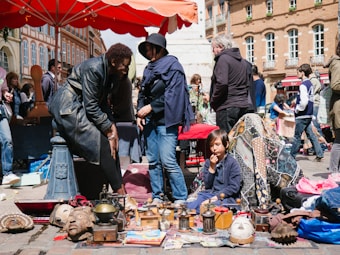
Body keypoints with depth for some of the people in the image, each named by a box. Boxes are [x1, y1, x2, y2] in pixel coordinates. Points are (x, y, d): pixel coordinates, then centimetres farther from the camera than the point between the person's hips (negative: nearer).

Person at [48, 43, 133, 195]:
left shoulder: (113, 74, 3)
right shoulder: (93, 69, -23)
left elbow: (103, 102, 8)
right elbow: (91, 106, -23)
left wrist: (112, 126, -5)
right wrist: (109, 129, -16)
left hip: (80, 108, 9)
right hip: (68, 107, -9)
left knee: (112, 142, -1)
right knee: (102, 146, -16)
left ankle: (120, 188, 1)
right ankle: (119, 190, -9)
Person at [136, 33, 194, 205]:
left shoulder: (172, 66, -4)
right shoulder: (149, 68, 18)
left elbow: (172, 95, -13)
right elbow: (142, 92, 19)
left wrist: (151, 107, -15)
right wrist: (140, 112, 3)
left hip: (166, 120, -7)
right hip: (150, 120, 7)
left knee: (168, 161, -12)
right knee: (152, 160, 7)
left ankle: (180, 198, -3)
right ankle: (157, 196, 15)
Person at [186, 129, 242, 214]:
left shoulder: (232, 163, -4)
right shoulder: (208, 162, 10)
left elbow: (234, 187, -10)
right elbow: (207, 185, 5)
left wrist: (216, 197, -16)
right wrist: (212, 168, -6)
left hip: (226, 197, -4)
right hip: (210, 194, 4)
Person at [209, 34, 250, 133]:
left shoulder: (223, 59, -8)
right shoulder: (243, 61, 18)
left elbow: (222, 84, -19)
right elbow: (248, 85, 20)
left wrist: (213, 101, -8)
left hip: (227, 107, -9)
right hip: (243, 106, 9)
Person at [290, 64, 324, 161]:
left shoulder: (303, 85, -17)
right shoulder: (310, 83, 12)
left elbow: (304, 101, -28)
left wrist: (297, 110, -13)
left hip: (302, 115, -9)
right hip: (309, 114, 9)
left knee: (297, 137, 0)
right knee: (311, 135, 12)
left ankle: (291, 156, 9)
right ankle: (319, 154, 12)